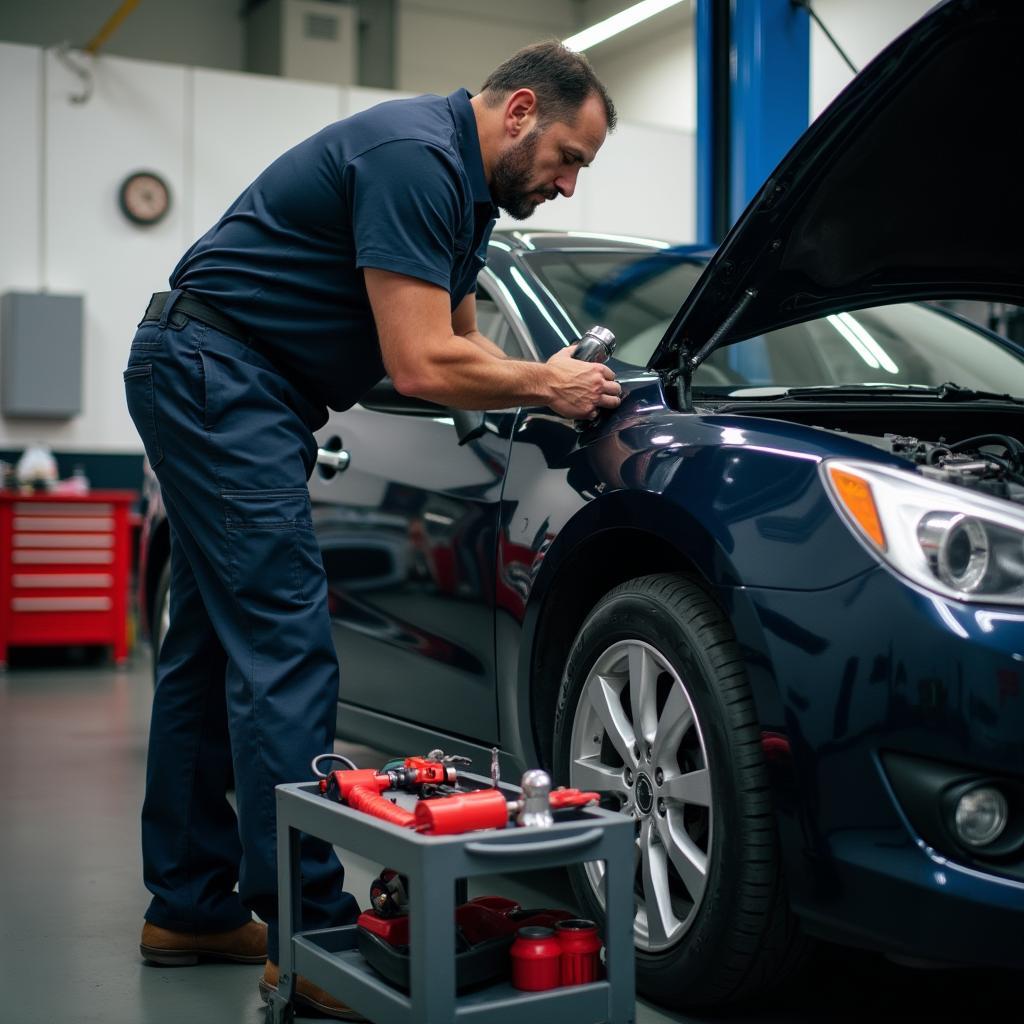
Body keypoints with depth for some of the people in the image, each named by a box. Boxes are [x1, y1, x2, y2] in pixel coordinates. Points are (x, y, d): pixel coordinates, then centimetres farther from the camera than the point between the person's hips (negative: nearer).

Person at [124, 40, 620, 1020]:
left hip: (217, 387, 11)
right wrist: (544, 383, -9)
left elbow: (455, 337, 20)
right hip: (214, 372, -11)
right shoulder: (415, 158, -18)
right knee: (285, 652, -13)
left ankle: (191, 907, 21)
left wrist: (552, 377, 4)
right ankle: (310, 940, -8)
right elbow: (424, 367, -24)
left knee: (217, 643, 12)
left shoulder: (463, 182, 14)